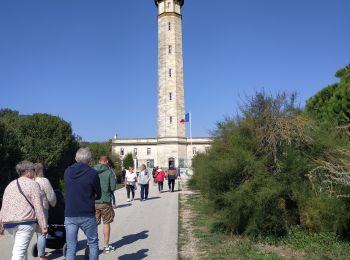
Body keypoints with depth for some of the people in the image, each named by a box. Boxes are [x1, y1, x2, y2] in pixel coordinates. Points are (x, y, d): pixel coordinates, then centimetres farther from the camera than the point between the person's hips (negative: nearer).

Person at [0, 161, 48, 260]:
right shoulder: (33, 184, -5)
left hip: (9, 223, 7)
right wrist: (43, 226, -9)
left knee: (22, 248, 22)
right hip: (25, 222, -7)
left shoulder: (10, 185, 16)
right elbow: (38, 207, -10)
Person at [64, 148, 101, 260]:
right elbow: (98, 195, -2)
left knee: (70, 248, 8)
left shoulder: (67, 172, 3)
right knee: (93, 244, 15)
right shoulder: (92, 173, -11)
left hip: (69, 215, 3)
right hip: (87, 216, -3)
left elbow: (67, 191, 14)